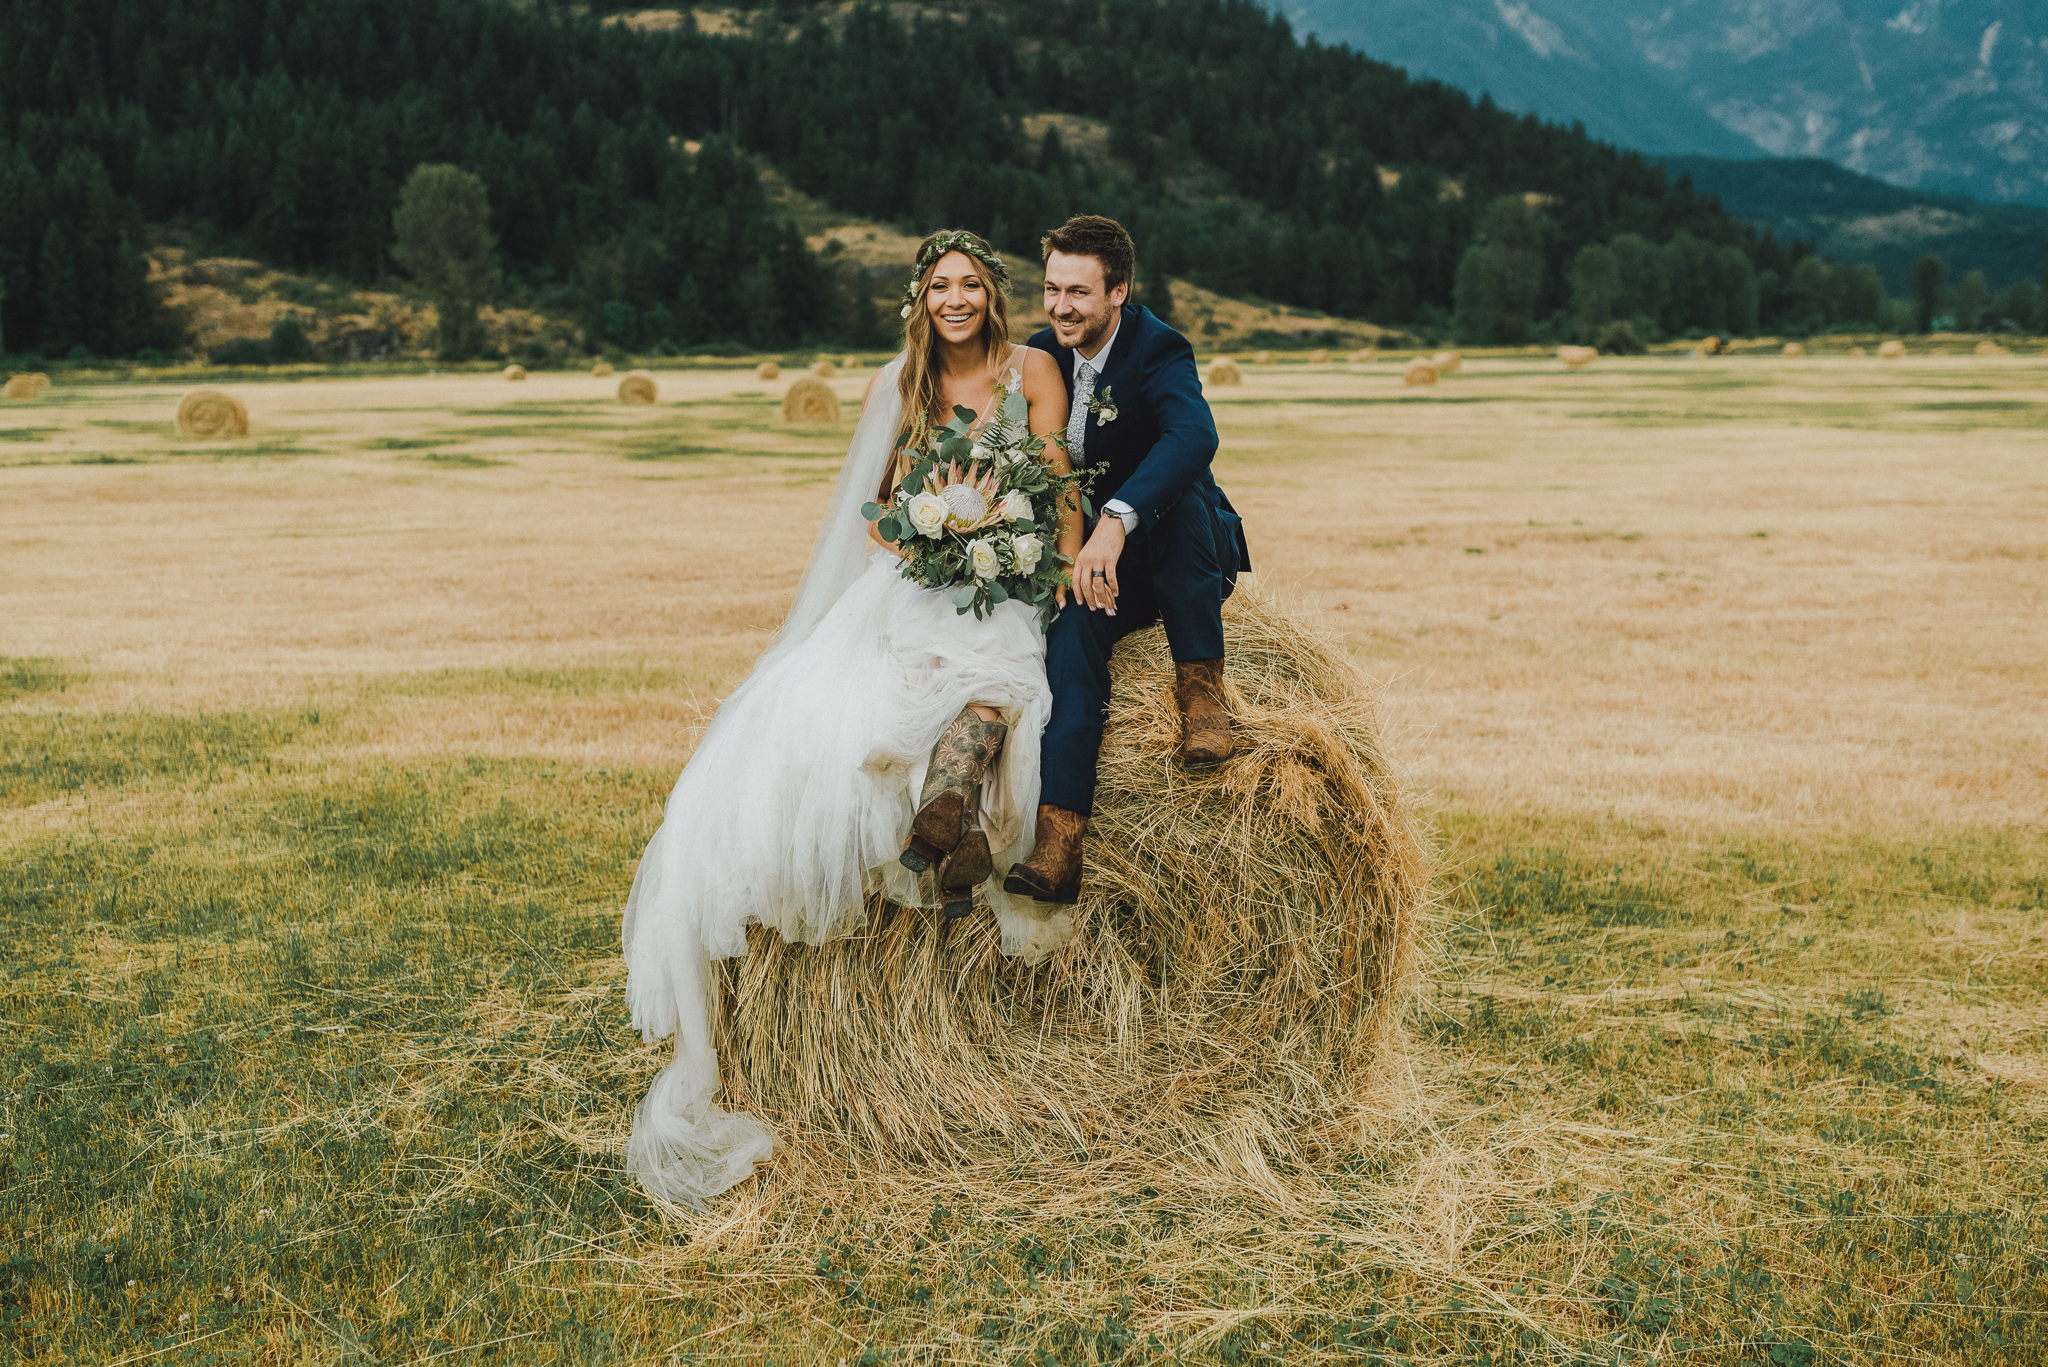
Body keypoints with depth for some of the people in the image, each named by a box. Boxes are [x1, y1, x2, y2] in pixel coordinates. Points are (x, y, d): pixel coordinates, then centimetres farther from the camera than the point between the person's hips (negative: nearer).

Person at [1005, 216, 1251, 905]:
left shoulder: (1158, 350, -18)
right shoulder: (1040, 355, 3)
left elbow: (1194, 435, -40)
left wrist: (1117, 519, -53)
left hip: (1182, 547, -3)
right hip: (1089, 562, 3)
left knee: (1179, 494, -37)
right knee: (1072, 628, -30)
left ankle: (1200, 683, -29)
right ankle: (1059, 842, -43)